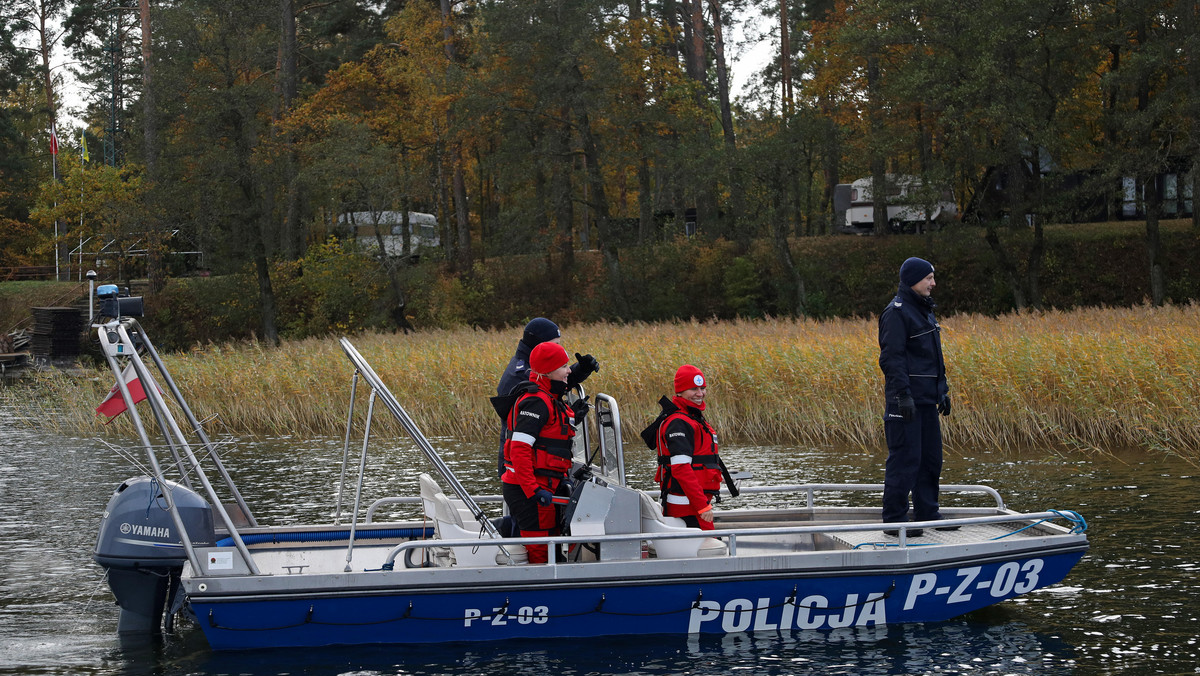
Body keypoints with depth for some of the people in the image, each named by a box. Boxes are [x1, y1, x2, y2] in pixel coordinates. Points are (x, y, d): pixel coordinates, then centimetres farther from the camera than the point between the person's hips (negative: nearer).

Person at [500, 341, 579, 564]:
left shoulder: (553, 401, 17)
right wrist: (533, 490, -27)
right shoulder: (536, 402, -17)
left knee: (550, 547, 14)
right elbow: (519, 448, -24)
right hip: (528, 490, -10)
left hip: (542, 487, 10)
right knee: (539, 551, -9)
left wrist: (562, 479, 12)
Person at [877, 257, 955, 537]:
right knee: (904, 460, -8)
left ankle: (927, 514, 21)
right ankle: (894, 520, -3)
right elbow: (891, 357, -19)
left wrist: (943, 389, 22)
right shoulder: (896, 312, -13)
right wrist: (903, 395, -24)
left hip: (926, 399, 10)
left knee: (931, 458, 13)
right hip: (906, 400, -10)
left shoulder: (924, 310, 17)